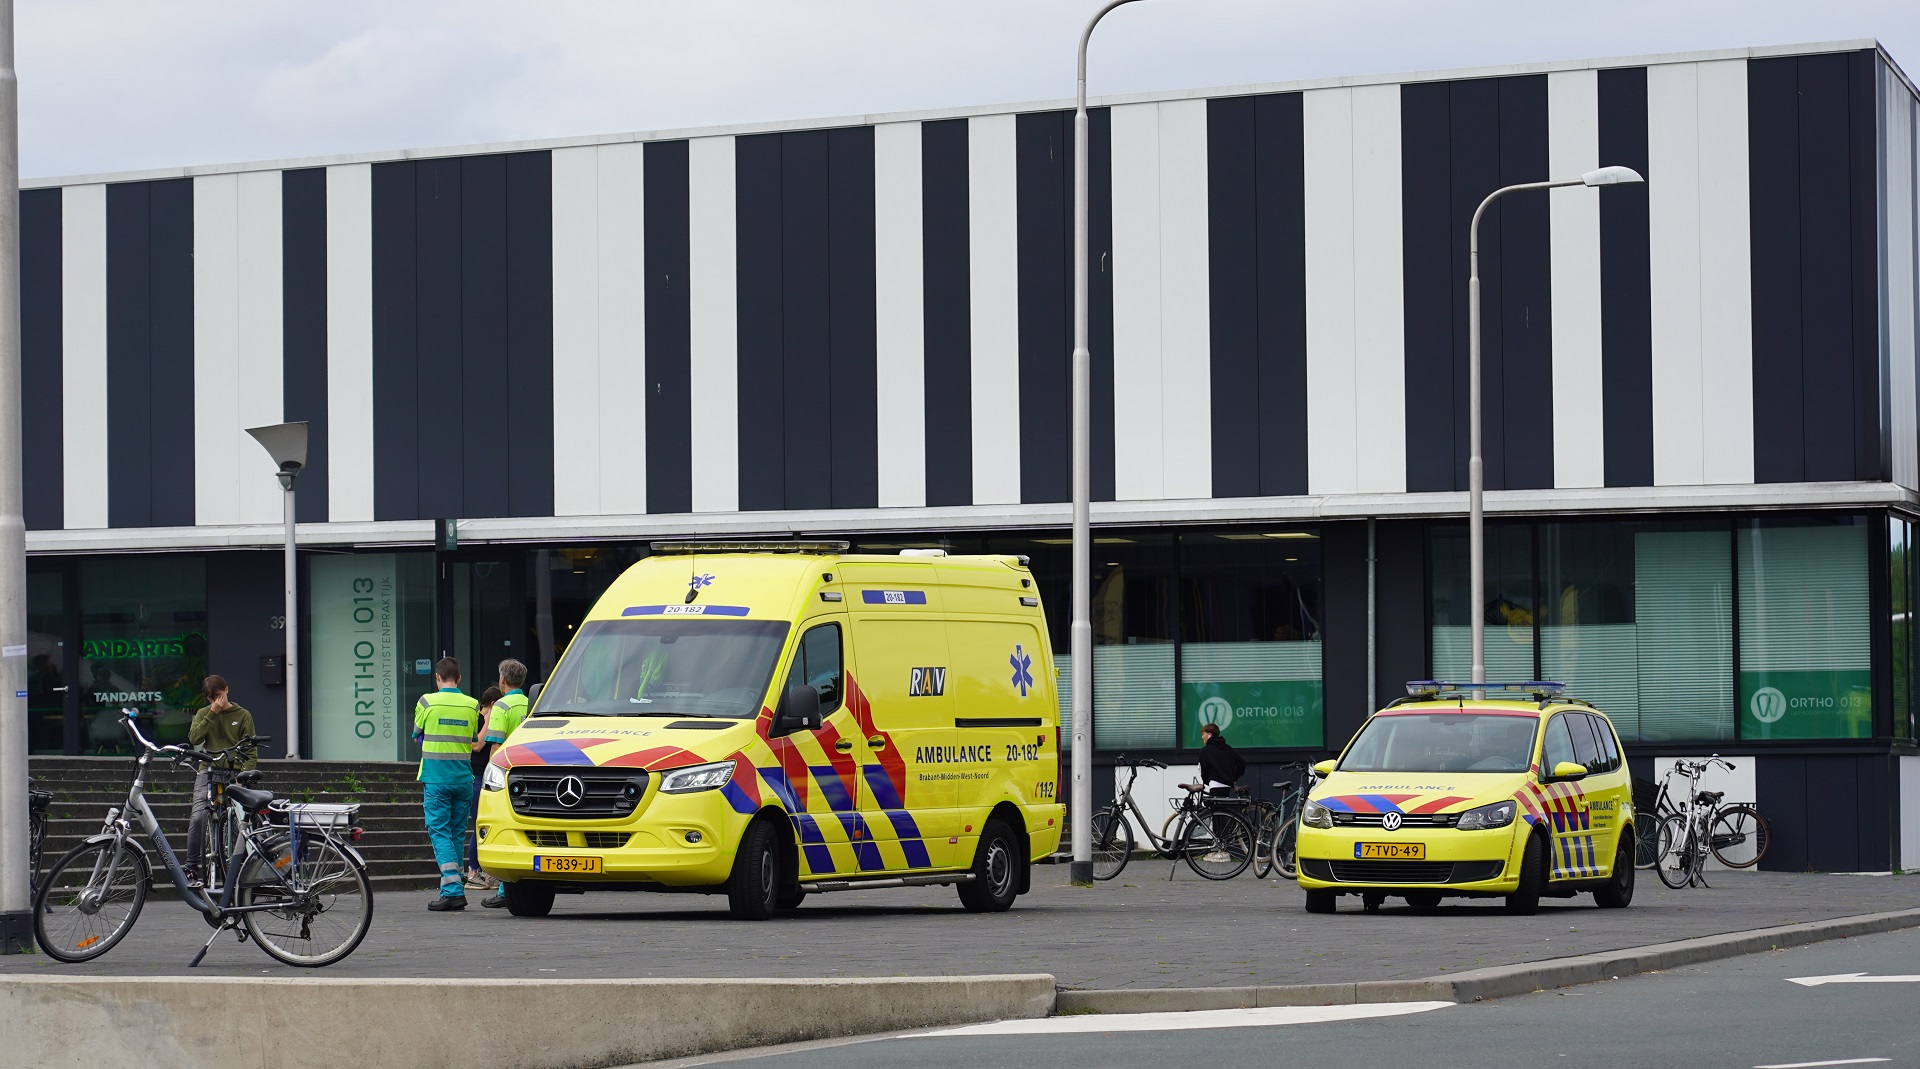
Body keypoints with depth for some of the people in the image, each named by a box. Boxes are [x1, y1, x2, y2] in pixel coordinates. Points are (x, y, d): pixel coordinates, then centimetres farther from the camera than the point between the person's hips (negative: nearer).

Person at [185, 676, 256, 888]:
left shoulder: (243, 715, 10)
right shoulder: (204, 714, 14)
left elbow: (250, 752, 7)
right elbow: (194, 738, -4)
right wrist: (212, 713, -8)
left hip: (233, 774, 0)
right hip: (208, 772, 0)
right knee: (198, 817, -18)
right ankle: (192, 869, -15)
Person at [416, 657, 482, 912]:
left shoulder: (427, 702, -5)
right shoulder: (472, 706, 3)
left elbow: (416, 736, 8)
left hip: (435, 778, -3)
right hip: (463, 777, 3)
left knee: (440, 832, -5)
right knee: (457, 833, 11)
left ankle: (453, 890, -17)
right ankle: (451, 887, 14)